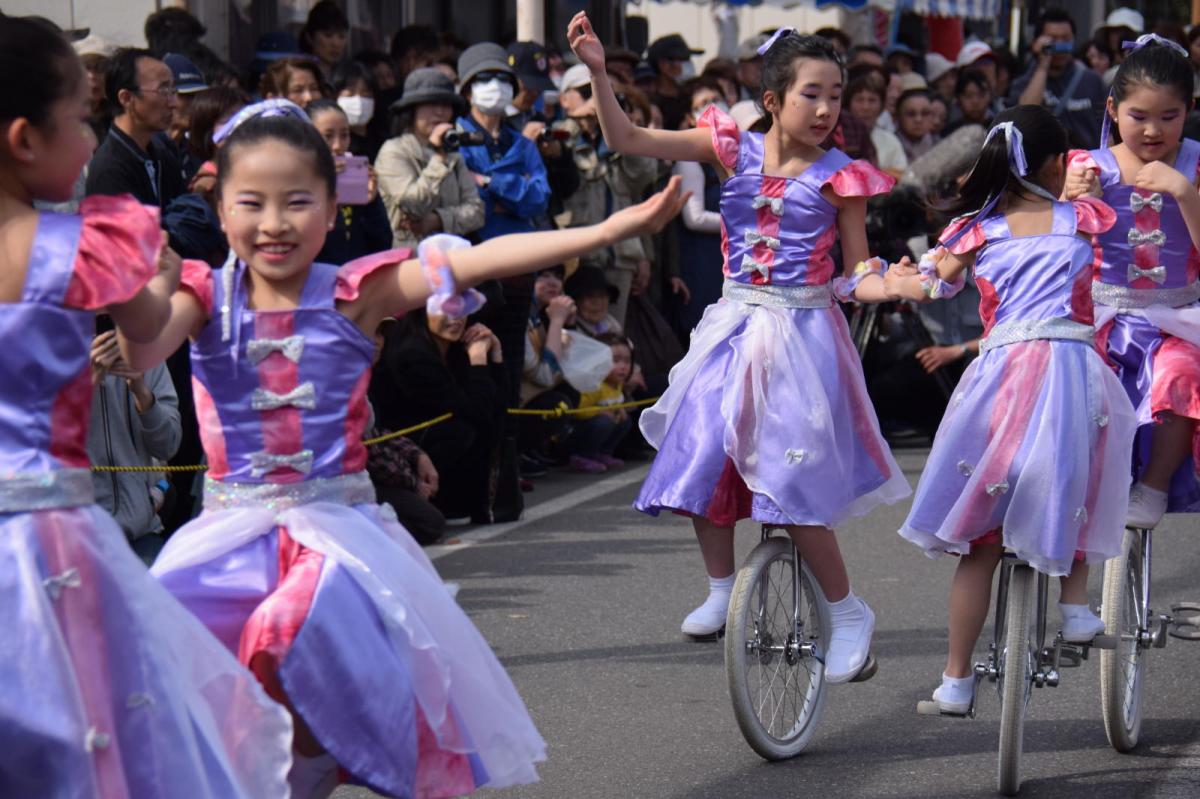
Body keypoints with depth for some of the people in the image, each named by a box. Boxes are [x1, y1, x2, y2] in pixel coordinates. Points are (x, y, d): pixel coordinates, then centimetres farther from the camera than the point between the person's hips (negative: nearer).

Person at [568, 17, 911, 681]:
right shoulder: (736, 151, 0)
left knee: (789, 480, -10)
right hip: (734, 327, 4)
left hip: (802, 333, -4)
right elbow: (627, 140, -4)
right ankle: (723, 590, 24)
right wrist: (597, 71, -17)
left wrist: (895, 286, -22)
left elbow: (856, 276, 1)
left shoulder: (838, 176, -5)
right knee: (699, 459, 1)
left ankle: (849, 614, 7)